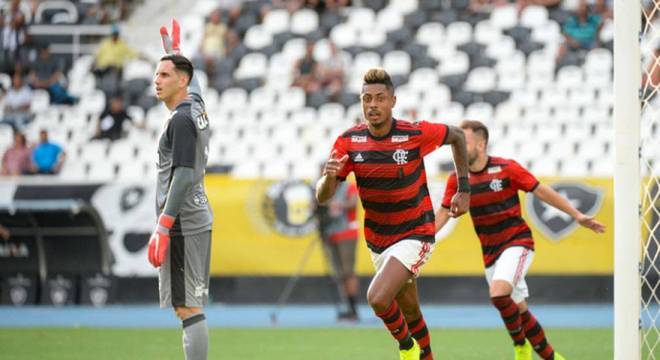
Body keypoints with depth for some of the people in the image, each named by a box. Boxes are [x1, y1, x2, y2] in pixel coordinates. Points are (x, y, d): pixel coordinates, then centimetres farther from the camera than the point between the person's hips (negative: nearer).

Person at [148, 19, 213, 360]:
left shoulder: (181, 120, -13)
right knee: (192, 308, 12)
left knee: (187, 308, -13)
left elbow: (183, 176, -21)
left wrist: (163, 226, -24)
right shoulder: (195, 106, 13)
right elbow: (193, 82, 39)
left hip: (182, 225, -10)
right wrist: (173, 51, 53)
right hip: (197, 220, 10)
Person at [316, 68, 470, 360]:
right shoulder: (348, 141, -10)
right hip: (377, 241, 4)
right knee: (409, 310, 18)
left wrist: (464, 190, 2)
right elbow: (323, 197, -10)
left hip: (415, 235, -4)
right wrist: (329, 176, -34)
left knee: (378, 298, -23)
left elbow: (457, 136, 2)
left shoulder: (416, 134, -18)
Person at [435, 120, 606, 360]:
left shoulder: (507, 169, -12)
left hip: (517, 242, -5)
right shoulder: (457, 179, 0)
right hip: (490, 250, 5)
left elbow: (542, 191, -6)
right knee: (518, 309, 7)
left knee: (499, 294, -27)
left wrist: (577, 216, -7)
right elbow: (443, 213, 5)